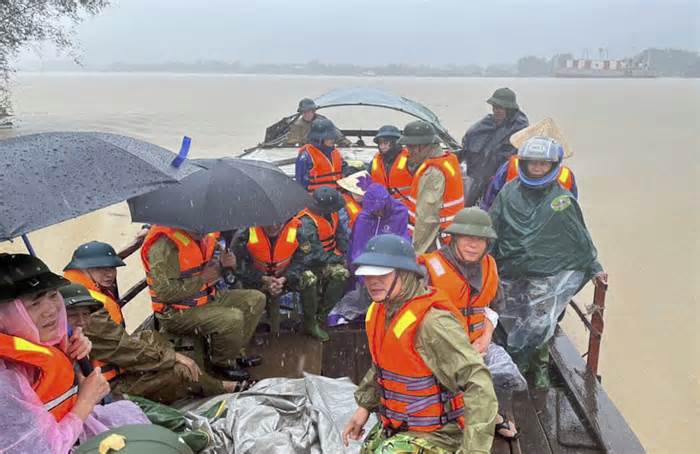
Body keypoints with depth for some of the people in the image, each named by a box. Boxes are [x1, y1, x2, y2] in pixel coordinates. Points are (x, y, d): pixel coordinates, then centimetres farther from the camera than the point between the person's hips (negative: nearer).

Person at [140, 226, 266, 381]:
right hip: (176, 314, -9)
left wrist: (222, 264, -6)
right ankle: (223, 363, 0)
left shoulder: (201, 236, 1)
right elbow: (165, 292, -29)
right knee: (233, 319, -28)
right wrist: (201, 278, -21)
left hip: (207, 298, 9)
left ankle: (235, 353, 12)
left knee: (256, 299, 4)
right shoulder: (164, 244, -24)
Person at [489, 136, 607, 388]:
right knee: (510, 325, 8)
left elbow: (580, 236, 7)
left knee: (538, 327, -7)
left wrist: (594, 268, 10)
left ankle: (540, 368, 19)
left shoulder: (563, 199, 0)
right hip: (510, 275, 2)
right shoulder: (509, 193, 2)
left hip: (547, 277, -2)